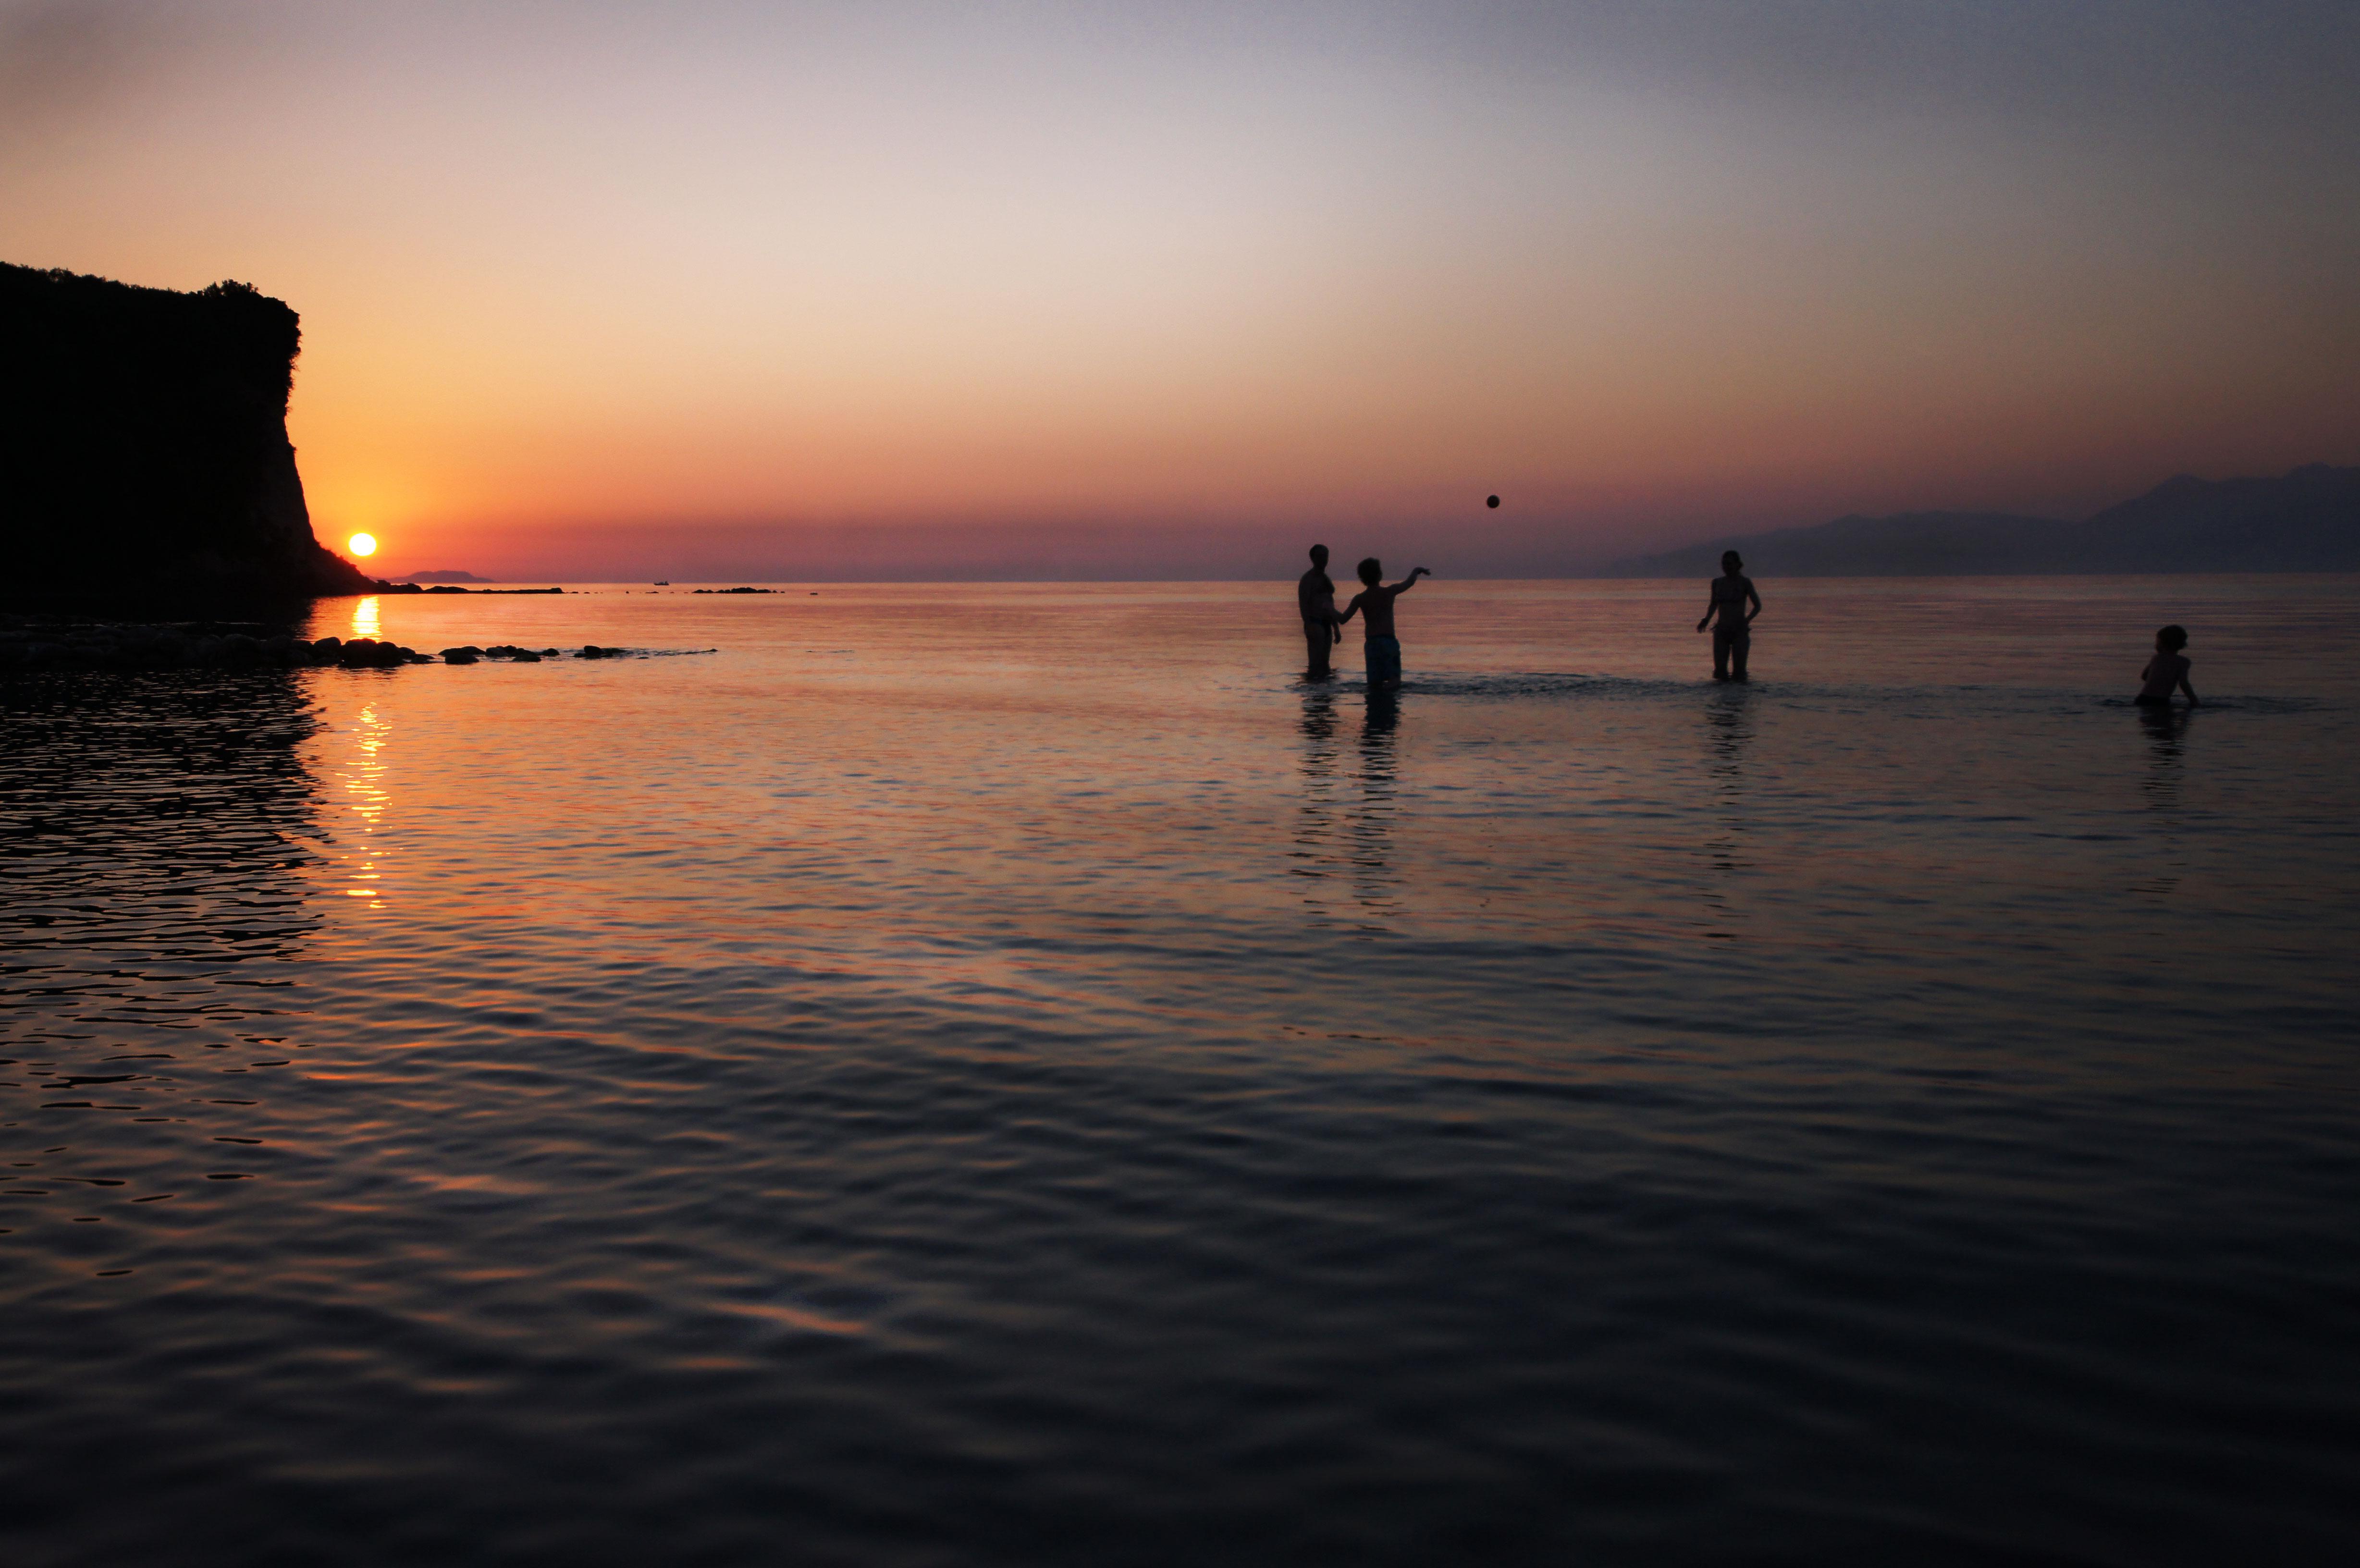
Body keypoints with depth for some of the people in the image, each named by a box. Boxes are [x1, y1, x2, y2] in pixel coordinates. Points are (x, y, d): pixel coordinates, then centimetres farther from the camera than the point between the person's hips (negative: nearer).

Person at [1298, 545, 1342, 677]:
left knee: (1324, 665, 7)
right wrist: (1308, 627, -25)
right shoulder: (1308, 578, -5)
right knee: (1317, 665, -15)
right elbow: (1303, 604, -14)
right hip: (1315, 625, -8)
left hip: (1326, 625, 8)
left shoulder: (1325, 579, 21)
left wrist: (1336, 629, 24)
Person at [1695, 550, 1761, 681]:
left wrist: (1747, 620, -18)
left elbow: (1758, 606, 0)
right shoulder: (1717, 583, 6)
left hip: (1740, 631, -3)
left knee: (1739, 677, -4)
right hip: (1721, 631, 3)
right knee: (1720, 675, -2)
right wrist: (1707, 619, 3)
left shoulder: (1745, 582, -3)